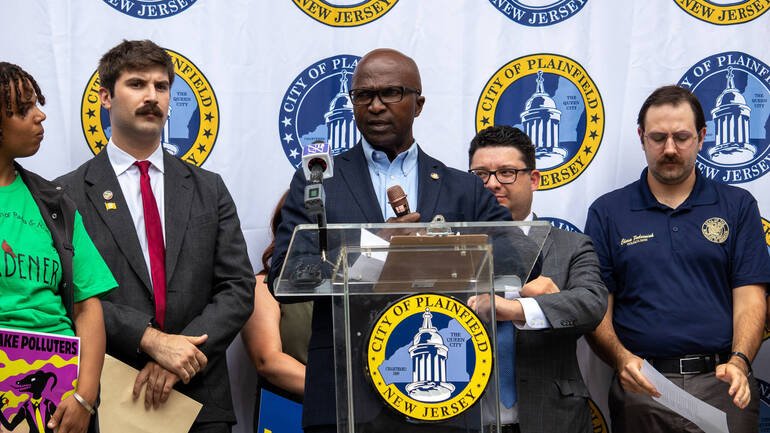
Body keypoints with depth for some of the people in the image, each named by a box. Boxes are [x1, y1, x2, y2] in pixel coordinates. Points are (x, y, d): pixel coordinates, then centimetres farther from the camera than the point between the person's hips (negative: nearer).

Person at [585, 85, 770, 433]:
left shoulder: (738, 206, 6)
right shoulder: (607, 212, 5)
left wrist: (738, 361, -17)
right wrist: (621, 358, -16)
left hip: (723, 386, 0)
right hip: (641, 388, 0)